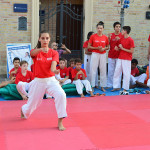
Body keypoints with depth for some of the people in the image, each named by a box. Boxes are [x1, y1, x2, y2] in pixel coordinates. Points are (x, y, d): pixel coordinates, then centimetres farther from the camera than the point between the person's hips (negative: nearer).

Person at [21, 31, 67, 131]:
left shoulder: (54, 53, -1)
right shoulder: (36, 52, -4)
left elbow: (53, 65, -18)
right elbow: (33, 53, -30)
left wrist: (54, 70, -43)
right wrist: (42, 49, -54)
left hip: (51, 80, 0)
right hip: (38, 81, 0)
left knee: (61, 95, -28)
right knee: (31, 105, 11)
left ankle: (60, 122, -18)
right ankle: (23, 110, 51)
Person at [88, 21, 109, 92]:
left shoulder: (105, 37, 4)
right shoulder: (93, 36, -2)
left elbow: (108, 47, 13)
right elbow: (89, 47, -1)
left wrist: (104, 49, -8)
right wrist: (97, 48, -13)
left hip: (103, 55, 2)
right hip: (95, 54, -2)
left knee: (103, 70, 4)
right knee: (93, 70, -2)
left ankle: (102, 86, 14)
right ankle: (92, 86, 7)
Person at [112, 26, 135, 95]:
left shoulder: (130, 40, -11)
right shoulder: (121, 39, 10)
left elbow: (131, 51, -13)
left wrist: (122, 48, -14)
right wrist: (117, 48, 0)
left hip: (127, 59, -7)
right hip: (120, 58, 7)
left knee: (126, 74, -2)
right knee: (116, 72, 7)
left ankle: (125, 89, 4)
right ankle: (116, 86, 16)